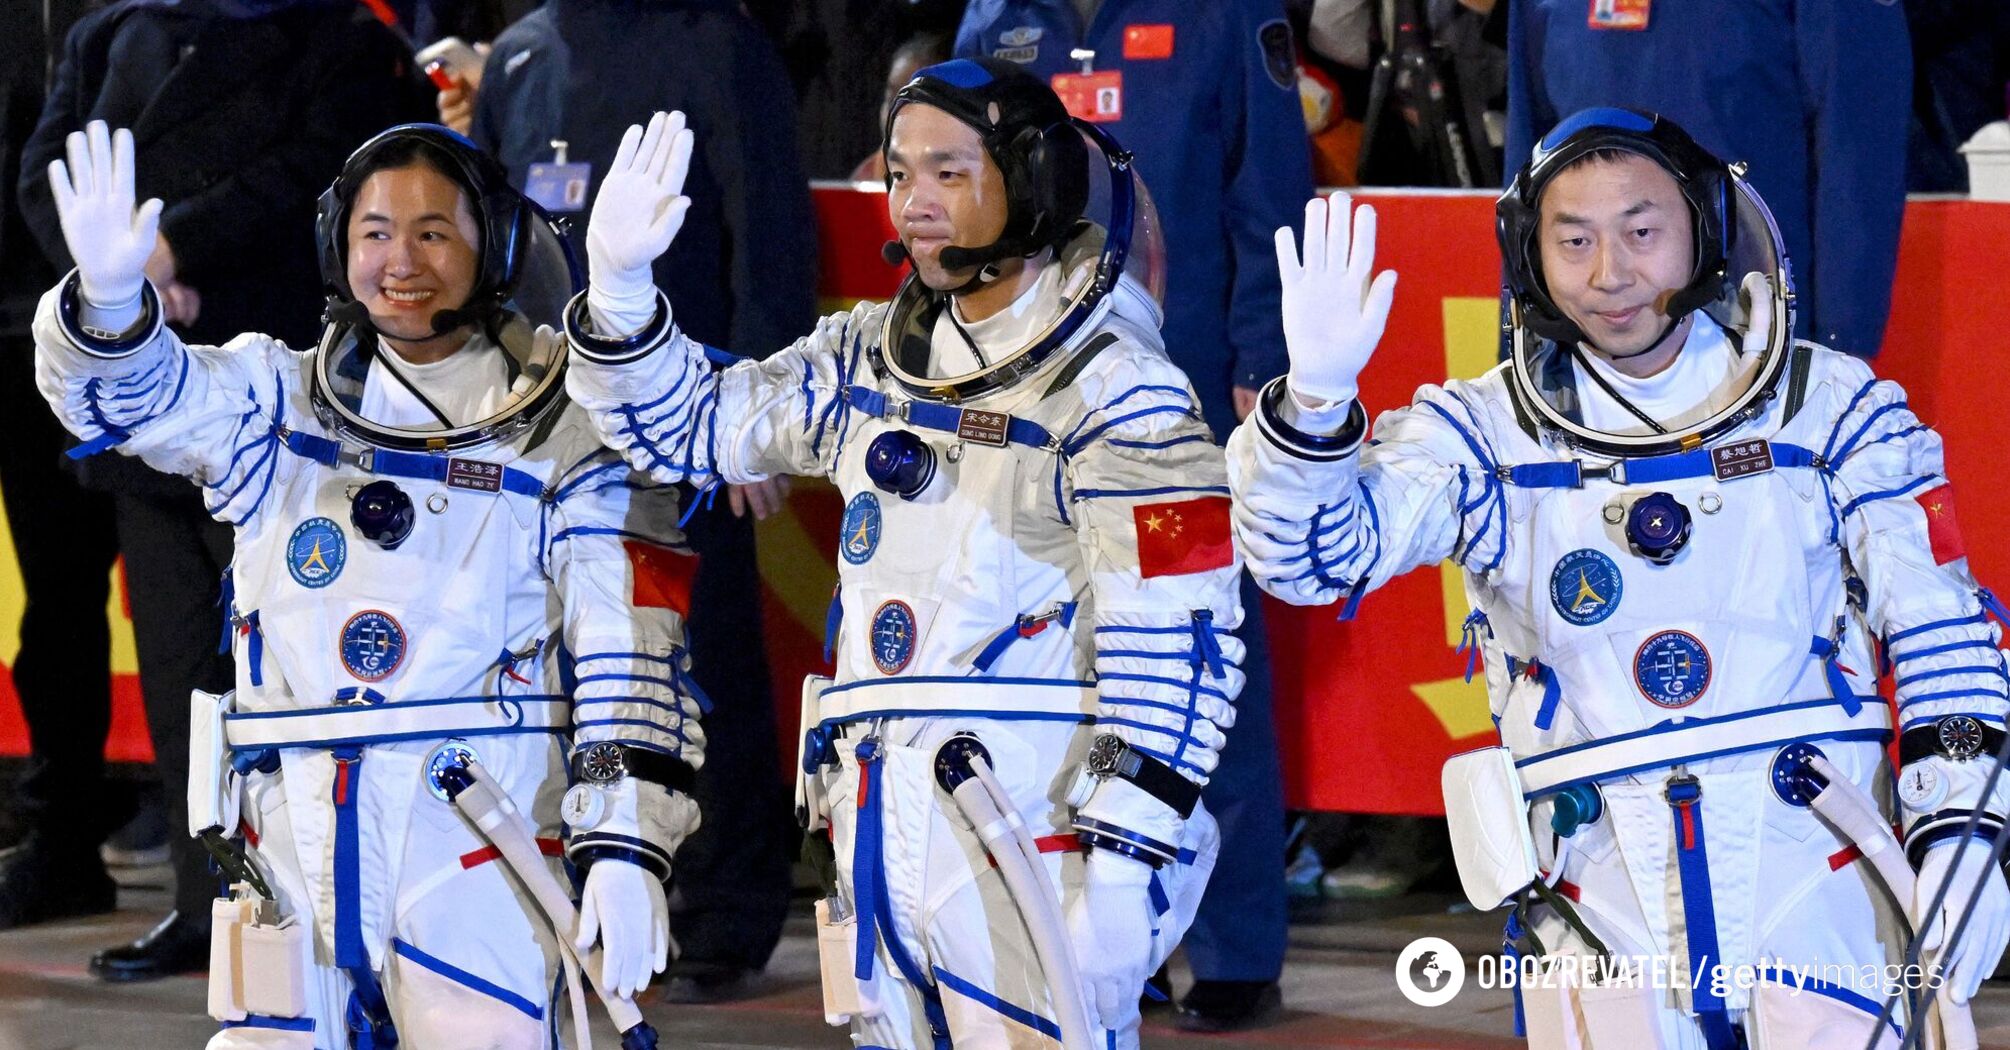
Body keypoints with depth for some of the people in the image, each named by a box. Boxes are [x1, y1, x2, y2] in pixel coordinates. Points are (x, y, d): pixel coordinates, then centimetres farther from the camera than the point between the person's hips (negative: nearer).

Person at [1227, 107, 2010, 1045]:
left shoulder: (1832, 410, 3)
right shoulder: (1485, 435, 3)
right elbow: (1313, 553, -9)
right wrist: (1314, 399, -27)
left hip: (1817, 888, 0)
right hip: (1603, 918, 1)